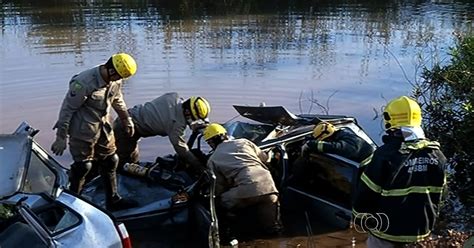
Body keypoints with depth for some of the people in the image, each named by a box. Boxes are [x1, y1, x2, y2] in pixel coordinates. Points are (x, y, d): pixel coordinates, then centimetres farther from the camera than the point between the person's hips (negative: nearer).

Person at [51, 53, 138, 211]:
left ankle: (113, 200, 28)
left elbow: (117, 100, 15)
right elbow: (67, 108, -20)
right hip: (83, 131, -7)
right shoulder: (84, 83, -27)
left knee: (110, 161, 13)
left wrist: (127, 120, 24)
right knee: (83, 166, 2)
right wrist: (61, 137, -18)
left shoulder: (115, 81, -5)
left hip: (103, 128, 7)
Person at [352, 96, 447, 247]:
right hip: (422, 229, 5)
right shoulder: (436, 155, -4)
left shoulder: (386, 154, -22)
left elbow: (366, 194, -15)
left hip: (387, 230, -5)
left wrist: (360, 219, 2)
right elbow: (437, 196, 7)